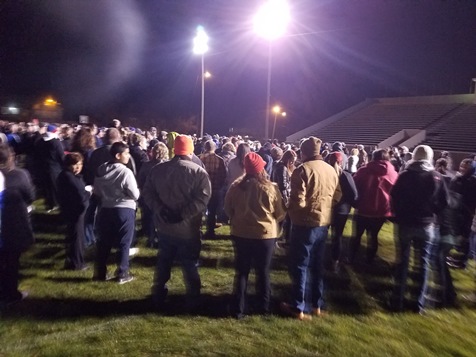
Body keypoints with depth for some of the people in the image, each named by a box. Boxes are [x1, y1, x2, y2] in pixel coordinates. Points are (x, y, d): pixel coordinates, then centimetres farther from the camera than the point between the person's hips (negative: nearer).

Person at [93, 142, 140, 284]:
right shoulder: (125, 172, -19)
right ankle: (122, 274, 14)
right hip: (124, 210, -6)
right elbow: (135, 195, -15)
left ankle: (100, 272, 25)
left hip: (105, 209, 6)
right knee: (124, 243, 7)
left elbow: (96, 191, 11)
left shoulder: (101, 170, 1)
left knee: (104, 242, 16)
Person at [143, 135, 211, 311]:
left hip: (164, 226, 4)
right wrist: (183, 214, -19)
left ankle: (158, 298, 31)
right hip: (188, 228, -3)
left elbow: (147, 192, -4)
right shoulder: (199, 172, -11)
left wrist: (160, 210, -12)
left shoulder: (157, 169, 2)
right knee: (190, 266, 12)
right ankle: (193, 301, 23)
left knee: (163, 263, 19)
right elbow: (202, 198, -21)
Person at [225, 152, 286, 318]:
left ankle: (239, 309, 21)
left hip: (240, 233, 2)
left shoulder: (236, 186, -9)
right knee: (263, 272, 15)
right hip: (265, 234, -1)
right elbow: (280, 213, -5)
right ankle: (264, 307, 27)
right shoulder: (271, 188, -15)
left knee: (241, 271, 14)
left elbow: (228, 209, 3)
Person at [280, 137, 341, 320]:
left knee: (299, 266, 6)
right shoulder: (331, 170, 4)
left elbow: (298, 201, -22)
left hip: (305, 224, -7)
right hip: (324, 223, 7)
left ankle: (298, 308, 14)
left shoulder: (302, 170, -17)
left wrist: (290, 210, -3)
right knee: (317, 265, 18)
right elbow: (337, 196, 12)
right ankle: (317, 304, 30)